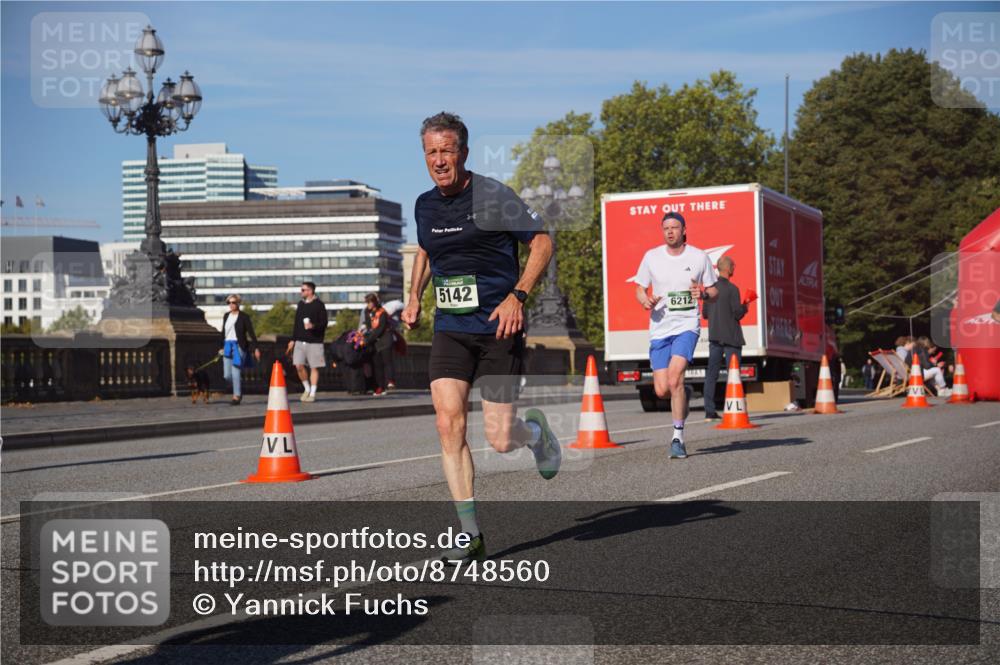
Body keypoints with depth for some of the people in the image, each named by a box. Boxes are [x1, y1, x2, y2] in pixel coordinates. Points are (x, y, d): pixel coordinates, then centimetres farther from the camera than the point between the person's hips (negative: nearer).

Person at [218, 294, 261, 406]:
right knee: (227, 375, 2)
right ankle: (239, 388, 28)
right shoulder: (226, 316, 14)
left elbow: (251, 333, -5)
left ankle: (237, 397, -5)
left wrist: (255, 348, -11)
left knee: (235, 372, -13)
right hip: (228, 346, 6)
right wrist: (222, 347, 22)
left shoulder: (244, 316, -3)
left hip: (239, 346, -6)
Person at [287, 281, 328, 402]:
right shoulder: (301, 304, 13)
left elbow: (324, 323, -8)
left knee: (314, 367, 0)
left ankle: (312, 393, 7)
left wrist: (313, 326, -27)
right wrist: (293, 339, 16)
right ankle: (307, 389, 17)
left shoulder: (319, 305, -5)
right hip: (300, 341, 5)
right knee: (299, 366, -2)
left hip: (314, 342, -5)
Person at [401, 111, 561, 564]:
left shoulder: (493, 196, -9)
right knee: (448, 422, -13)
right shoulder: (424, 205, 8)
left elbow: (542, 243, -6)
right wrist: (414, 298, 14)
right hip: (449, 328, 5)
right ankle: (469, 534, -6)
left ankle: (535, 431, 34)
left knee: (499, 440, -5)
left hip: (498, 327, -4)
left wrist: (517, 296, -16)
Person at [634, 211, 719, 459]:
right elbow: (639, 289, 13)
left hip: (687, 326, -2)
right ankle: (682, 397, 35)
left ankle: (678, 438, -11)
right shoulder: (651, 257, 4)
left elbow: (714, 292, 10)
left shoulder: (699, 257, 1)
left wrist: (703, 293, -13)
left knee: (674, 379, -22)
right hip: (659, 329, 3)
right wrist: (646, 301, -10)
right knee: (661, 390, -3)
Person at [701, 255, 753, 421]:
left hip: (714, 336, 6)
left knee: (711, 374, 4)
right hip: (731, 337, -6)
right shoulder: (732, 289, -12)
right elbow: (738, 314, -13)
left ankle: (709, 411, 2)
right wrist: (746, 303, 4)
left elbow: (705, 313, 11)